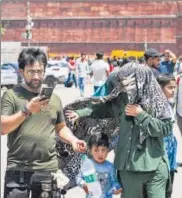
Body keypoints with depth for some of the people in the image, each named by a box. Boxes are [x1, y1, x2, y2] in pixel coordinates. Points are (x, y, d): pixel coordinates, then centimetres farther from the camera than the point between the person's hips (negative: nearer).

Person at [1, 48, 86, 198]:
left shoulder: (54, 98, 11)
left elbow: (61, 128, 22)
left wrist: (73, 140, 1)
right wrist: (27, 110, -22)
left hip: (48, 169, 3)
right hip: (18, 170, -3)